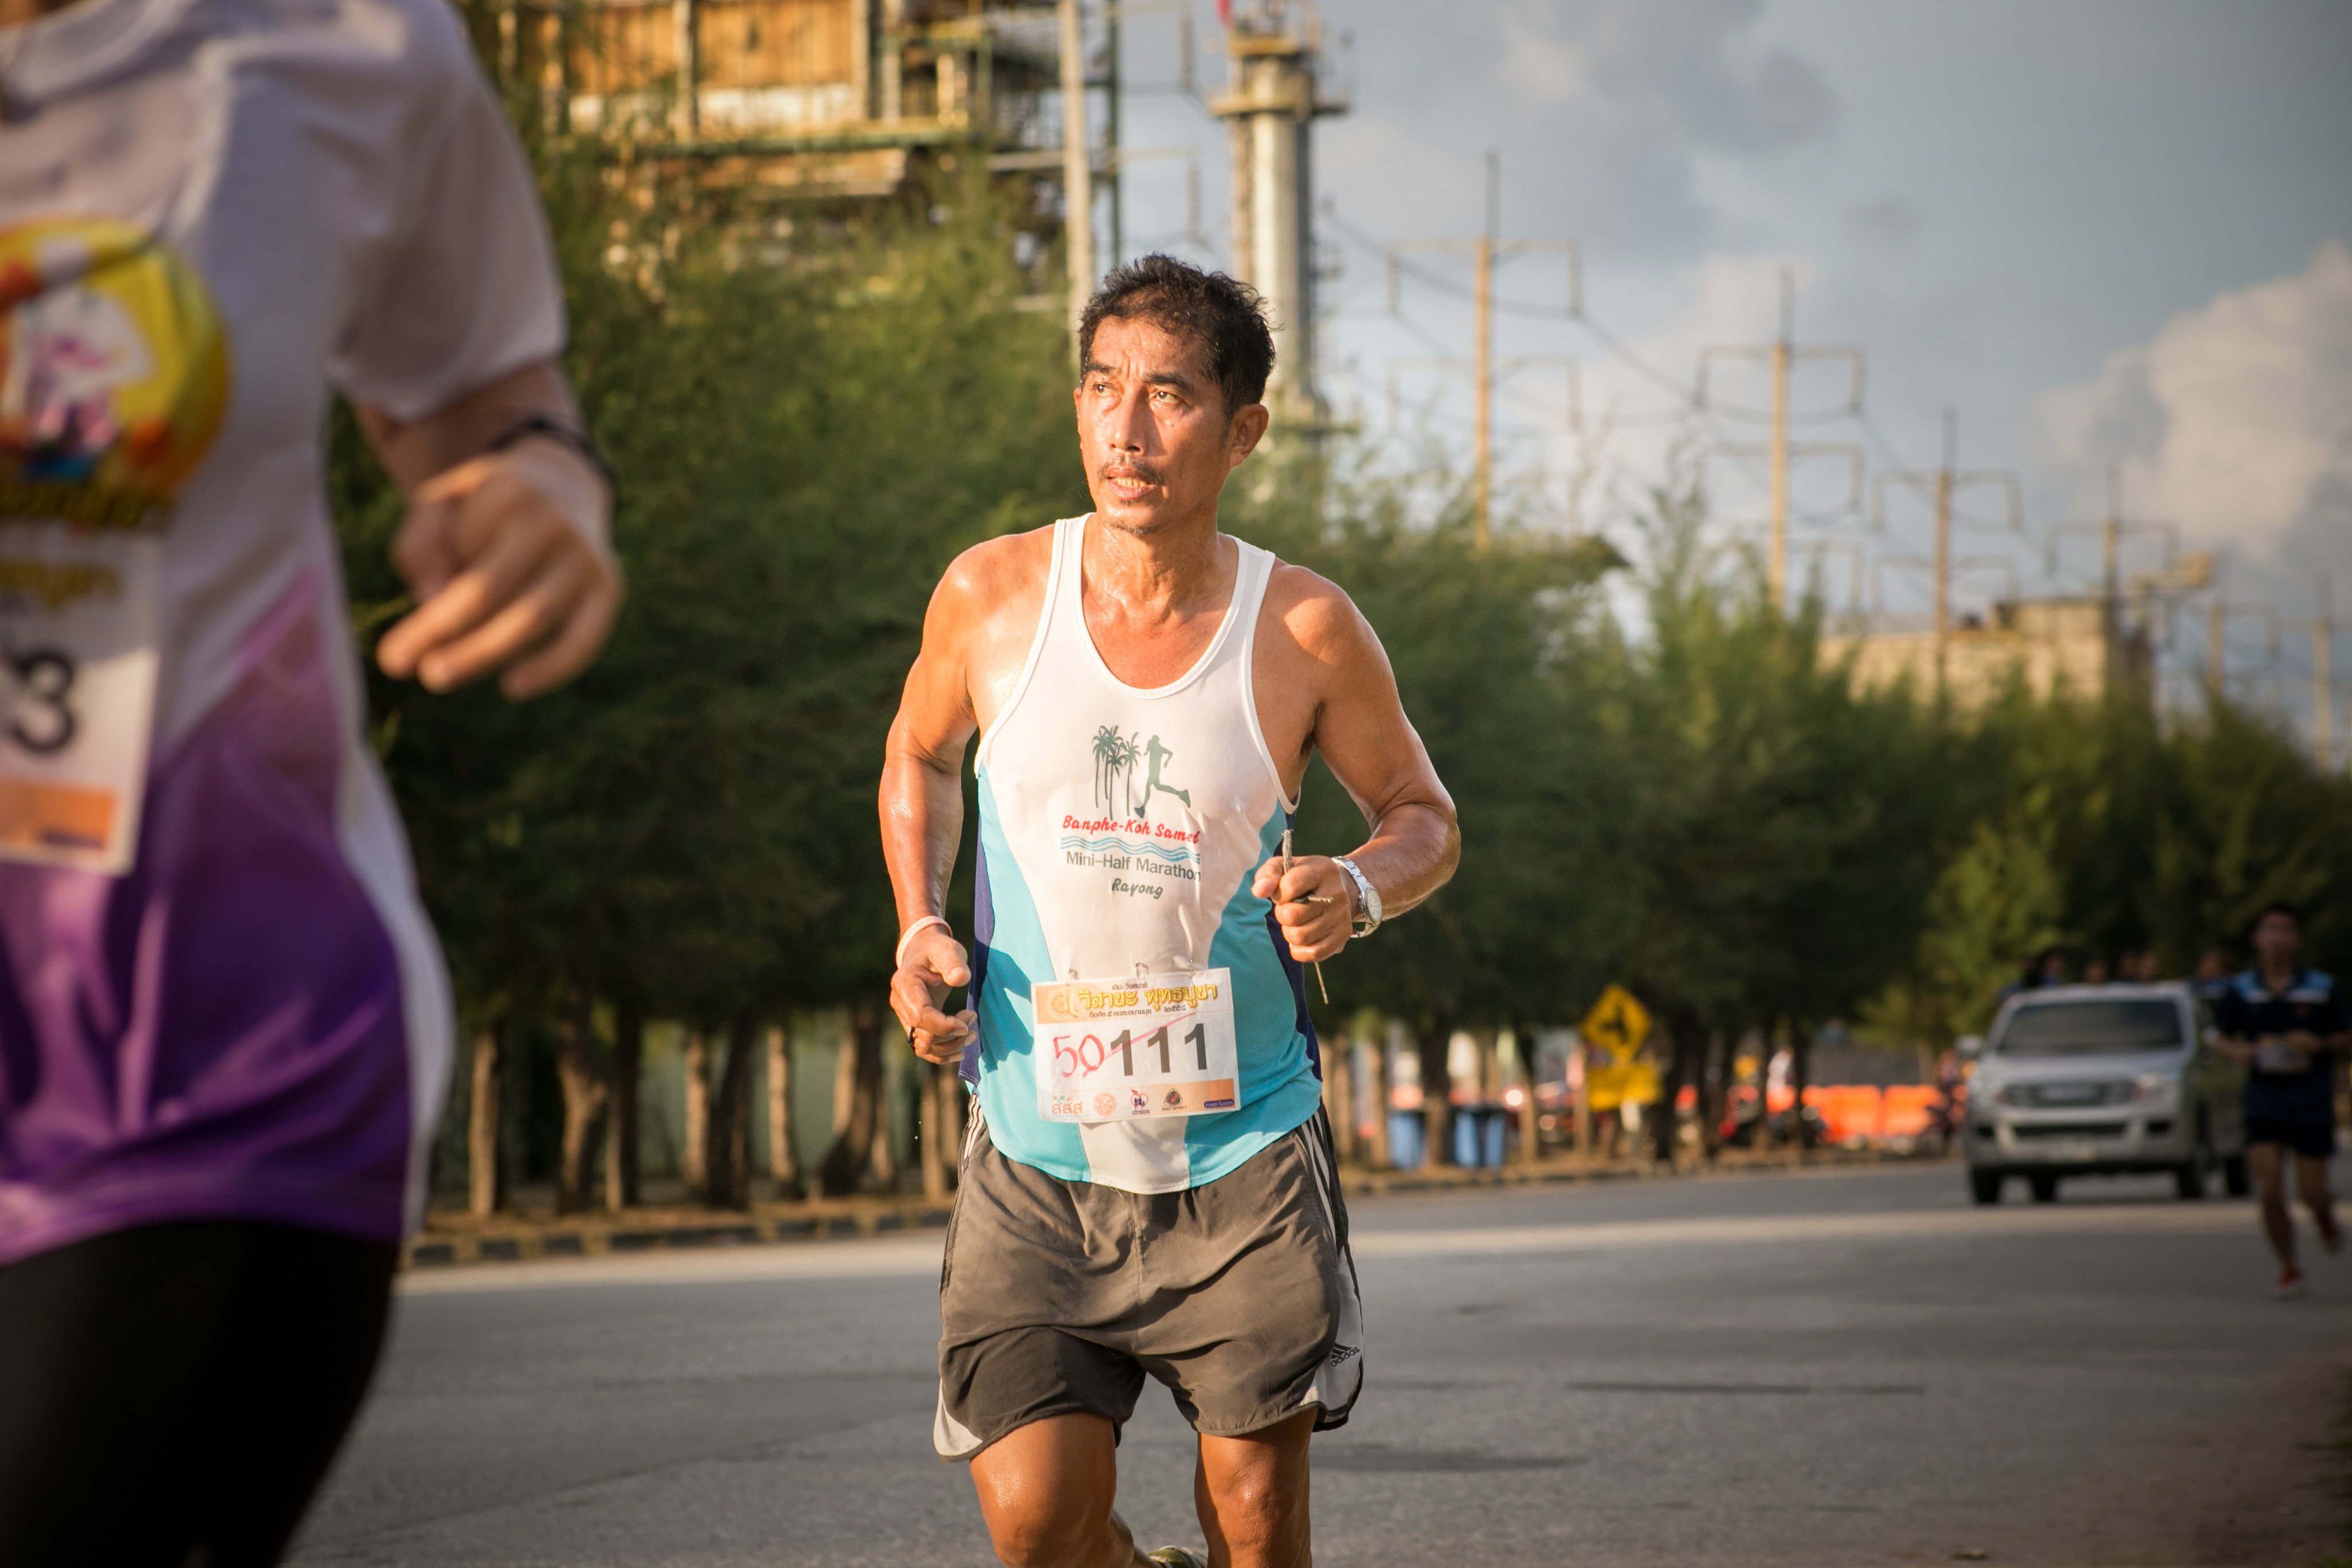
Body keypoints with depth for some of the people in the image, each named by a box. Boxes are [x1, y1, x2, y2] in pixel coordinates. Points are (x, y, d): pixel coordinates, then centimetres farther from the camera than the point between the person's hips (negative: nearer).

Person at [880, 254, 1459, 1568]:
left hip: (1243, 1150, -1)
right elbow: (921, 760, 16)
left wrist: (1363, 891, -15)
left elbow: (1424, 816, 7)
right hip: (1038, 1151, 1)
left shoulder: (1306, 630, -7)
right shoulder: (992, 596, -4)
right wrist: (920, 931, 0)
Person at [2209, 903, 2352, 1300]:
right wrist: (2237, 1050, -15)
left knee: (2311, 1193, 0)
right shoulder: (2240, 991, -1)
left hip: (2312, 1106, -1)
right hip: (2263, 1106, 1)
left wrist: (2318, 1044, -17)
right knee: (2271, 1193, -8)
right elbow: (2222, 1038, 8)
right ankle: (2289, 1268, 11)